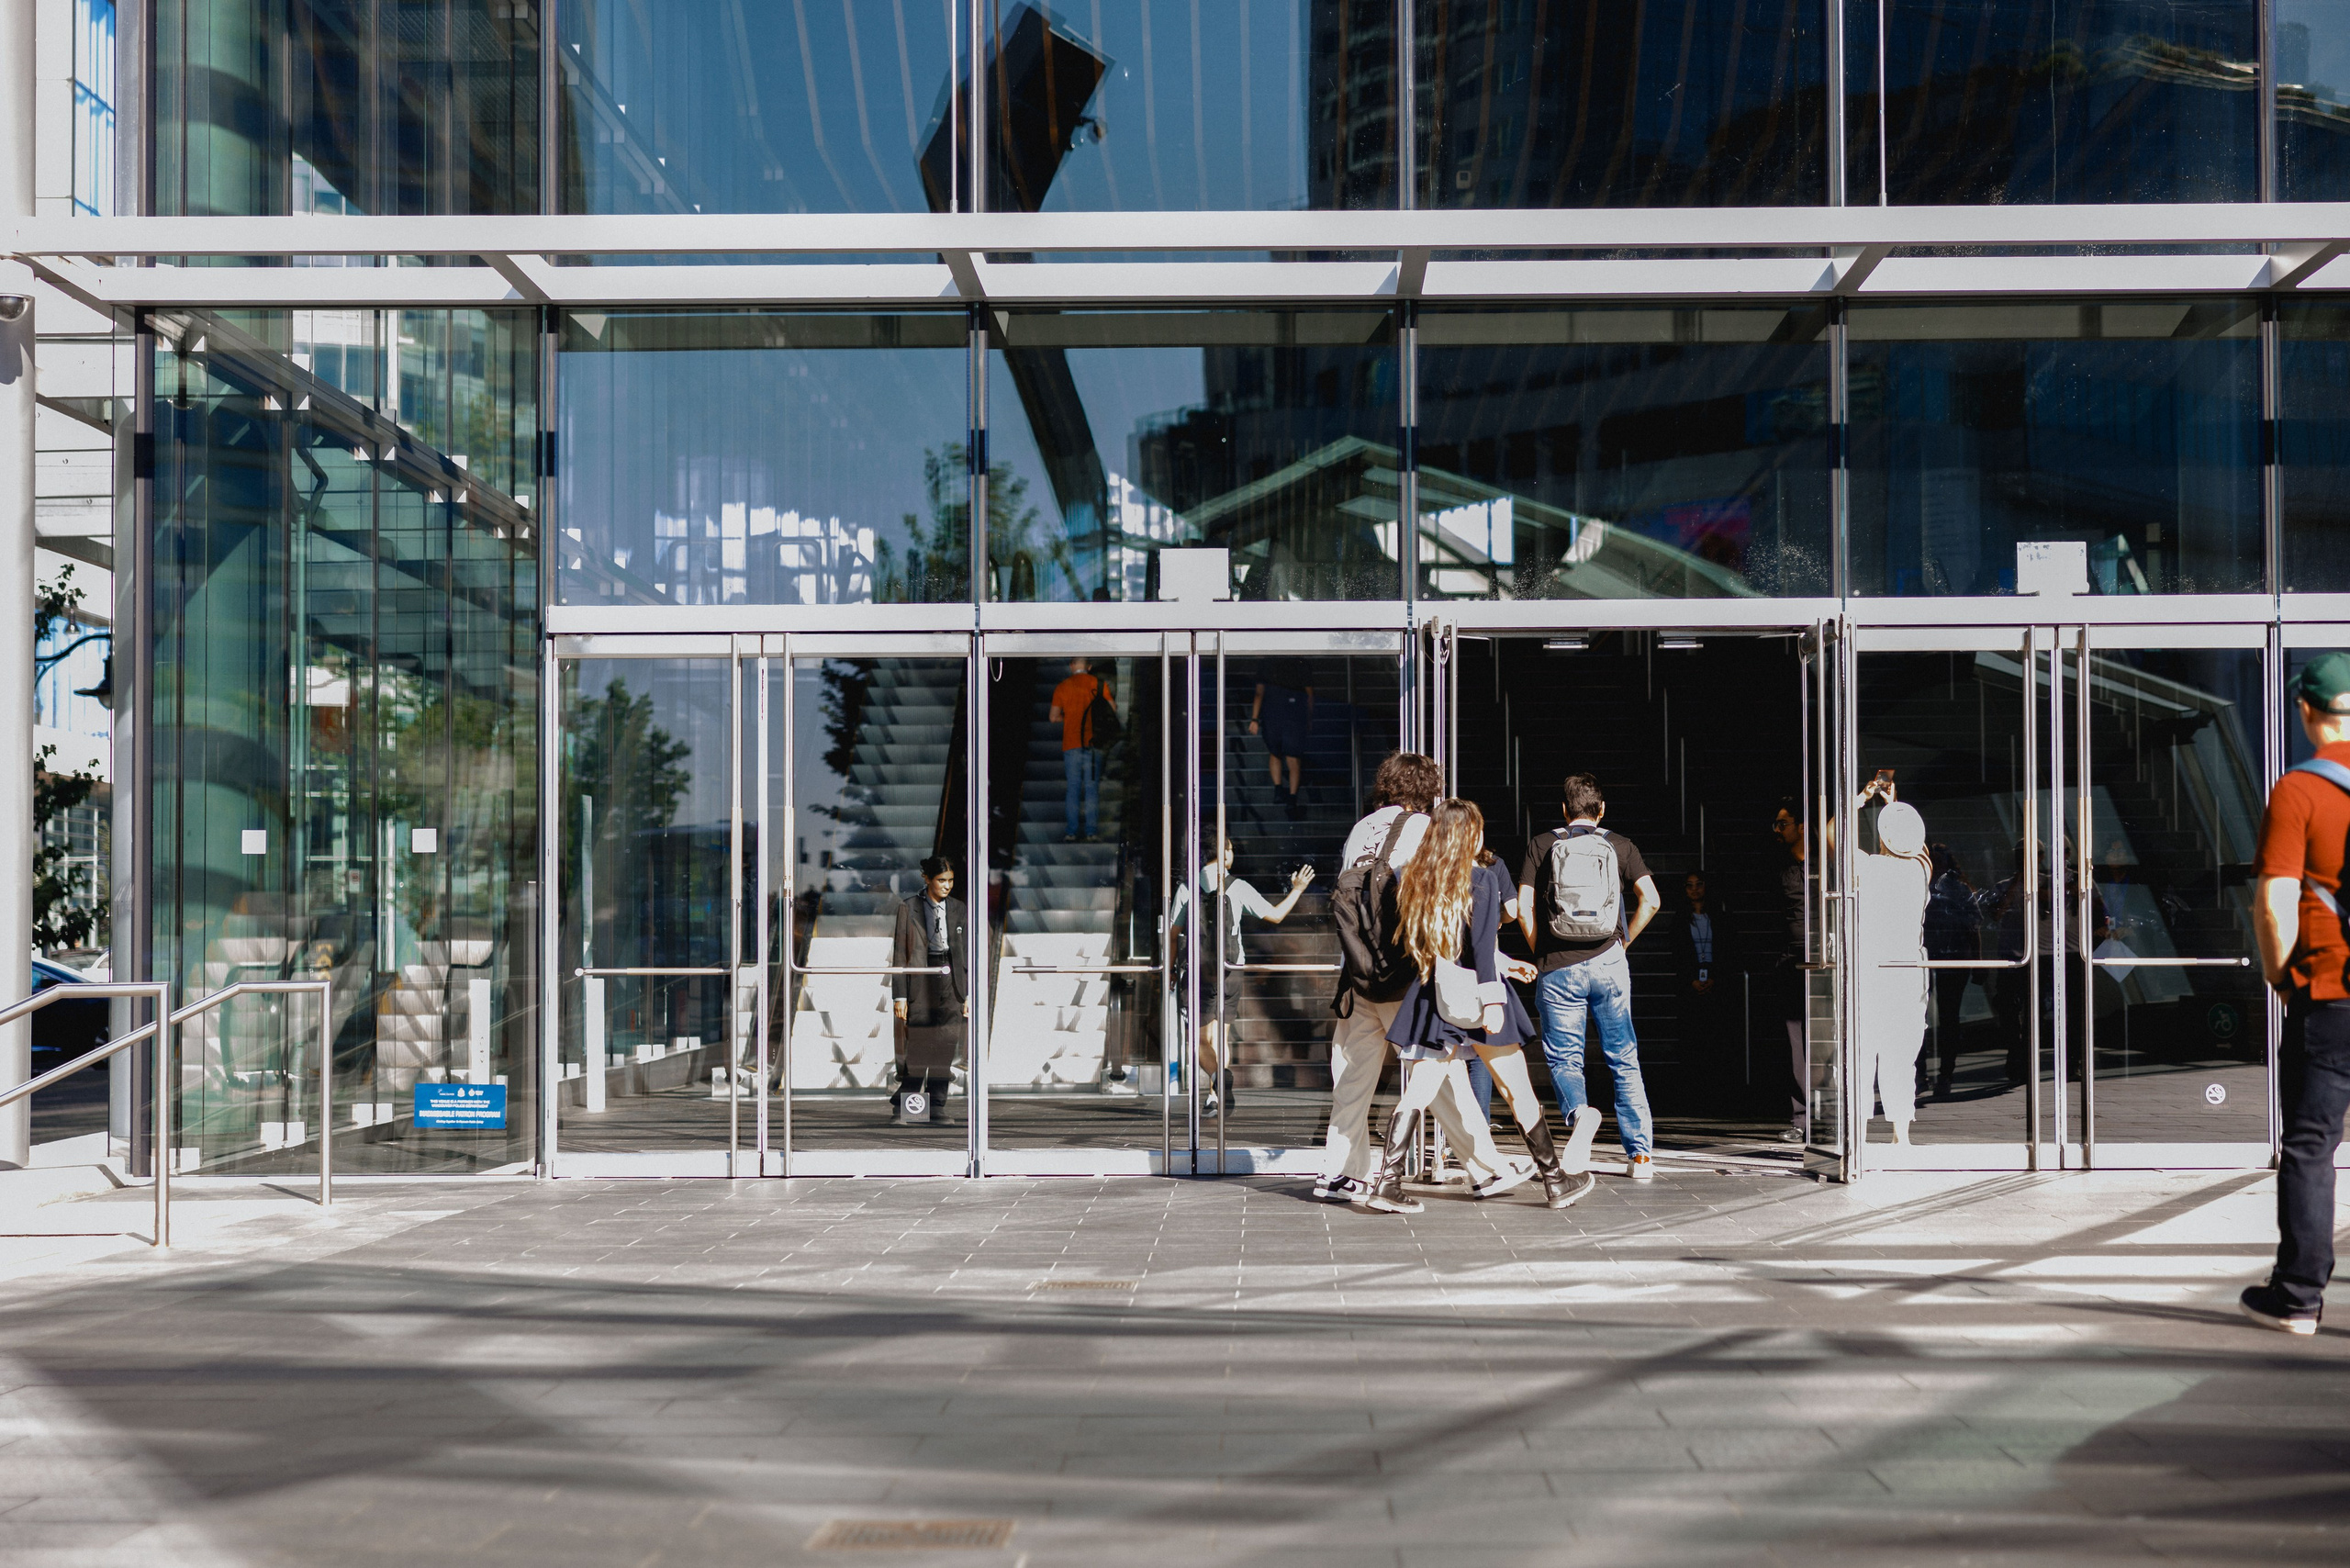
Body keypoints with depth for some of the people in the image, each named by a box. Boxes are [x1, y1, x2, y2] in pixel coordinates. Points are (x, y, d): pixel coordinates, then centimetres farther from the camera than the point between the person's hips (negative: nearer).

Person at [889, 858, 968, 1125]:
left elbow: (967, 954, 11)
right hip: (920, 985, -3)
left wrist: (969, 995, 7)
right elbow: (899, 954, -1)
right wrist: (899, 996, -5)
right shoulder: (909, 908, 0)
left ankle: (937, 1106, 12)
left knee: (945, 1048, 2)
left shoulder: (959, 910, 9)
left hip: (950, 985, 3)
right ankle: (903, 1109, 4)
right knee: (917, 1046, -6)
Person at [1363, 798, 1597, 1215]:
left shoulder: (1415, 881, 7)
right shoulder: (1482, 878, -9)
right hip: (1474, 995, -4)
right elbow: (1483, 944, -18)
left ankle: (1387, 1183, -7)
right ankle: (1555, 1181, 18)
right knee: (1518, 1090, 8)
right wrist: (1492, 1000, -21)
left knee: (1417, 1094, 4)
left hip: (1432, 999, 4)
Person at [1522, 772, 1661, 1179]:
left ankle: (1581, 1113, -22)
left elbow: (1524, 909, -3)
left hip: (1558, 968, -1)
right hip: (1608, 964, 1)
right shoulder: (1620, 845, 7)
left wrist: (1542, 955, 8)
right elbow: (1651, 900, -2)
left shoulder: (1542, 845, 4)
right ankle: (1639, 1153, 6)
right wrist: (1622, 943, 10)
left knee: (1564, 1058, 8)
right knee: (1624, 1058, 10)